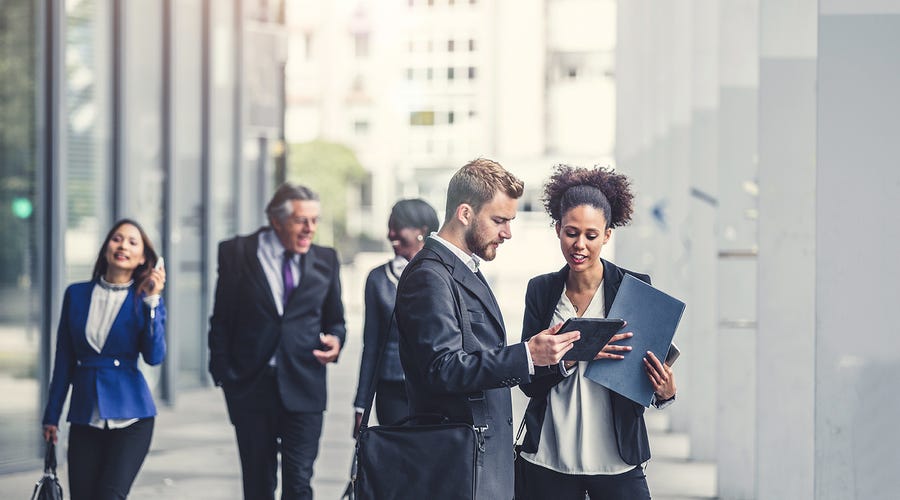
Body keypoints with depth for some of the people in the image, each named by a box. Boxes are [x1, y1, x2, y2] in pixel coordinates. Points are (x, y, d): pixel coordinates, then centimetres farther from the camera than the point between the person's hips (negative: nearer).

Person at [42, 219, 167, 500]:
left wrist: (152, 300, -16)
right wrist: (51, 416, 12)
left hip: (130, 416, -3)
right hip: (85, 416, 3)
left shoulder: (144, 300, 3)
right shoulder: (76, 295, 8)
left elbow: (154, 357, -11)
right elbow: (64, 361, 12)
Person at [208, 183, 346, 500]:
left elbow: (334, 319, 17)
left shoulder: (325, 260, 7)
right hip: (251, 387, -1)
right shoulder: (237, 253, 0)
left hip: (303, 388, 1)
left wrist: (335, 340, -6)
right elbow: (222, 321, 3)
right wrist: (223, 375, -4)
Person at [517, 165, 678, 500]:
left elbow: (654, 372, 2)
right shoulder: (540, 290, 5)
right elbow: (529, 381, 1)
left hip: (617, 459, -2)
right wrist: (574, 354, -16)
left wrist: (665, 392, -20)